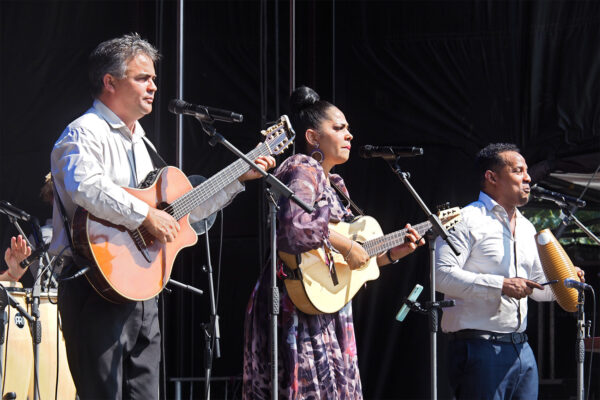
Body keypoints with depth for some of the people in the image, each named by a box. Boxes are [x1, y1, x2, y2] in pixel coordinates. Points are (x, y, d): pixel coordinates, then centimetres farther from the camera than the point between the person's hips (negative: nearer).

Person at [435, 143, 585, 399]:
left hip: (521, 348, 8)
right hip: (480, 348, -8)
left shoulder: (526, 227, 22)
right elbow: (442, 275, -18)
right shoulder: (467, 220, -6)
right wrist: (501, 286, -20)